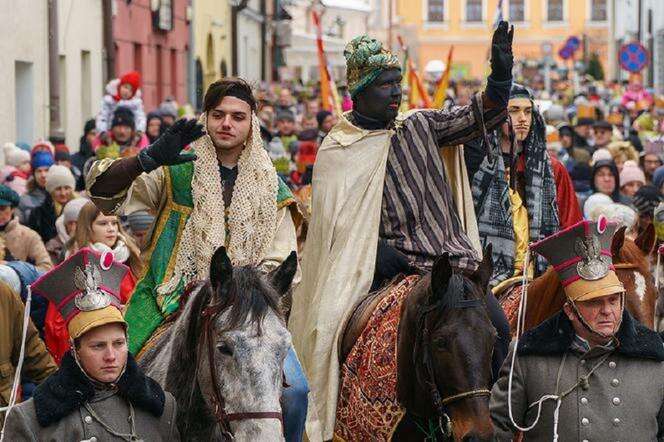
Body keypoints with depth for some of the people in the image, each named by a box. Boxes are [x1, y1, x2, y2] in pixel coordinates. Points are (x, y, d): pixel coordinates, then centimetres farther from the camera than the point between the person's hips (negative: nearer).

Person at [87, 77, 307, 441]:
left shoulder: (271, 191, 13)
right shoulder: (175, 175, 7)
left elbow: (278, 263, 8)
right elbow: (102, 189, -4)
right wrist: (148, 160, -22)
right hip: (173, 304, -1)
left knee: (294, 390, -20)